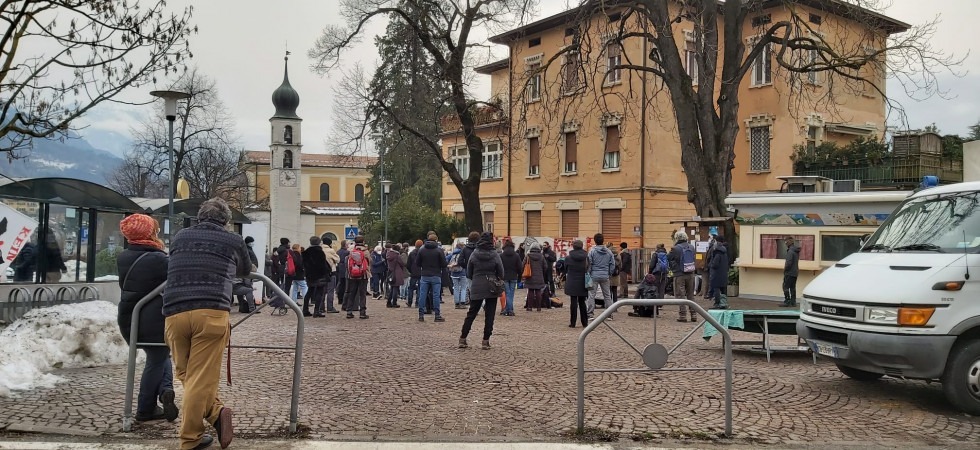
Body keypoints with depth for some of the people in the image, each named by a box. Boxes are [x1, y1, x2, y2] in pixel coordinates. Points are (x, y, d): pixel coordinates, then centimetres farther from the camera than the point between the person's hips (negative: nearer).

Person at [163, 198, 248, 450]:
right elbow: (245, 271, 34)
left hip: (174, 312, 3)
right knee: (201, 379, -1)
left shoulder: (179, 237, 22)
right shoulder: (233, 241, 14)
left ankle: (215, 412, 4)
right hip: (211, 313, -3)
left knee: (185, 373, 16)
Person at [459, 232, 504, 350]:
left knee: (471, 313, 11)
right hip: (492, 289, -2)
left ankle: (462, 339, 10)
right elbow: (501, 273, -2)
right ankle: (486, 341, 3)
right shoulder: (495, 254, -7)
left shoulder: (474, 254, -2)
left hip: (476, 288, 2)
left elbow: (468, 273, 3)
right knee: (489, 315, 4)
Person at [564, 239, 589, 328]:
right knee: (582, 302, 12)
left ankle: (573, 323, 3)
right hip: (583, 283, 2)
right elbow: (589, 270, 3)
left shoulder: (568, 258, -8)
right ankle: (585, 322, 15)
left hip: (572, 283, -2)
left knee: (573, 302, 2)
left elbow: (565, 270, 4)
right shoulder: (586, 258, -4)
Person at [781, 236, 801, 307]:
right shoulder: (796, 251, 12)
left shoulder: (790, 251, -19)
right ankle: (793, 302, 16)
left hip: (789, 272, -10)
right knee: (792, 287, 13)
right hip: (795, 272, 10)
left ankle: (787, 302, -5)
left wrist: (785, 269, -9)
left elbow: (789, 263, -23)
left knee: (786, 286, -4)